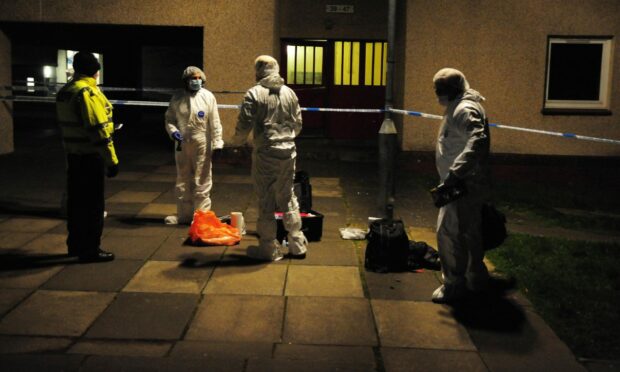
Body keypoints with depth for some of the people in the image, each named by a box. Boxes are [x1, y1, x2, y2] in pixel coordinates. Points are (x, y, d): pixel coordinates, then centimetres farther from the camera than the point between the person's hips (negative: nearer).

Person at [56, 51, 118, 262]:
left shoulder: (65, 91, 12)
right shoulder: (88, 91, -18)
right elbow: (98, 129, -22)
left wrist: (70, 149, 21)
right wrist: (111, 160, -20)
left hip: (73, 155, 9)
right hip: (90, 157, -9)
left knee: (76, 200, 16)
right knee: (93, 204, -2)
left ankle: (75, 245, 25)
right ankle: (90, 250, 2)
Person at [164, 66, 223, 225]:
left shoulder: (208, 97, -4)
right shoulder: (177, 97, 3)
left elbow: (214, 123, -5)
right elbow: (169, 119, 10)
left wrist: (217, 144, -9)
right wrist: (172, 130, -11)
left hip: (202, 146, -4)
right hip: (182, 145, 4)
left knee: (202, 181, 0)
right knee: (183, 181, 14)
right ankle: (183, 214, 26)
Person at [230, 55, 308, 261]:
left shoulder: (254, 93, -7)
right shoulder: (289, 92, 8)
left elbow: (244, 124, -9)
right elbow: (297, 124, 12)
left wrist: (237, 142, 10)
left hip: (265, 153, -5)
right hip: (288, 152, 5)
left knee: (266, 201, 4)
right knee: (288, 198, 15)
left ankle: (269, 248, 11)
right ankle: (297, 244, 21)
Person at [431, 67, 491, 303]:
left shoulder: (465, 110, -17)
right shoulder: (459, 108, 16)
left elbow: (477, 141, -33)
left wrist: (455, 172, -36)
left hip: (463, 186, -11)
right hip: (466, 184, 11)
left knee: (448, 232, -8)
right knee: (469, 232, 19)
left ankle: (454, 284, 0)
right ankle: (476, 279, 31)